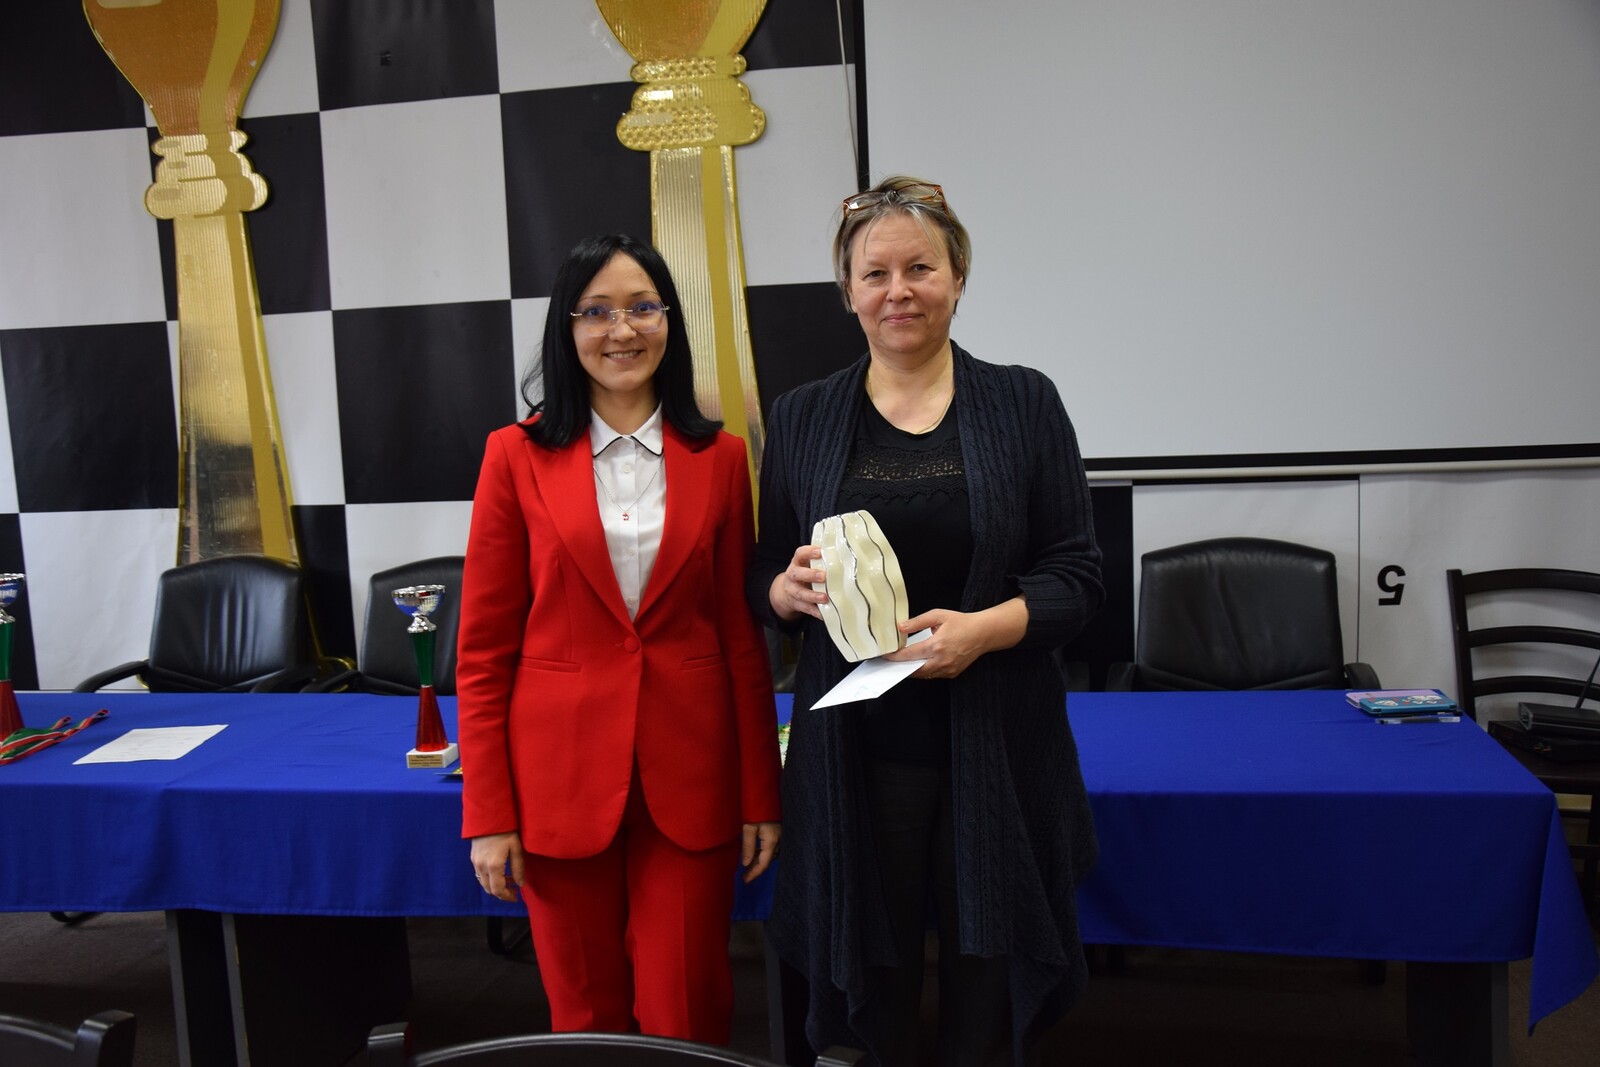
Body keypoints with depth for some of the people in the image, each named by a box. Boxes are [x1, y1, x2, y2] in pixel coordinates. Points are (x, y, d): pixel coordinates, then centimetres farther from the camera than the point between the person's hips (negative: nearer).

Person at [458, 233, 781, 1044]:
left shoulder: (720, 459, 3)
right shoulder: (518, 456, -1)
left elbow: (743, 641, 5)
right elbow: (484, 649, 0)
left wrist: (761, 795, 4)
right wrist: (487, 815, -2)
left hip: (690, 779, 1)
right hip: (562, 775, 0)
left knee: (685, 1020, 7)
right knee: (586, 1018, 13)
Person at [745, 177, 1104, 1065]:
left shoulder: (1024, 404, 3)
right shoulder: (801, 418, 7)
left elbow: (1077, 575, 0)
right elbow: (760, 583, 10)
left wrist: (984, 627, -17)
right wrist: (792, 590, -12)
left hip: (996, 753, 0)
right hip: (854, 752, 1)